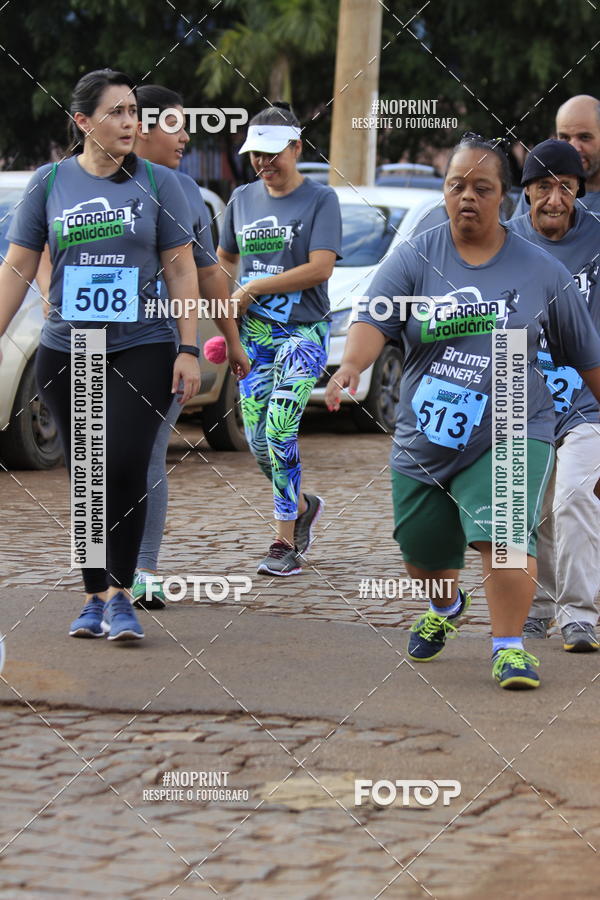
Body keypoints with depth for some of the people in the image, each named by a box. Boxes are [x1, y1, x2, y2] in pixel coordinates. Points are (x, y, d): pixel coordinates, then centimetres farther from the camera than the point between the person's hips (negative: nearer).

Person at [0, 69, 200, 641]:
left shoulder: (156, 182, 2)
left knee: (124, 467, -14)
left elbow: (181, 269, 3)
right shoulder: (50, 182, 4)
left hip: (142, 351, -2)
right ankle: (95, 597, 17)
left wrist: (189, 349, -3)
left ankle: (119, 593, -4)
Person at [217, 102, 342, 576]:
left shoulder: (321, 199, -6)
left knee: (279, 431, -16)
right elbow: (226, 260, 24)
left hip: (303, 332, -5)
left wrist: (255, 288, -13)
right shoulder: (242, 199, 10)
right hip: (254, 332, 5)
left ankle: (286, 544, -9)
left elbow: (321, 268, -16)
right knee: (257, 440, 3)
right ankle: (302, 505, 30)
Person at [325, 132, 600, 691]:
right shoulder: (414, 260, -2)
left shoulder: (542, 272, 1)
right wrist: (351, 365, -37)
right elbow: (374, 319, -17)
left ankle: (509, 647, -10)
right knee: (422, 552, 16)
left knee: (502, 534, -23)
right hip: (423, 440, 2)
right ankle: (446, 607, 49)